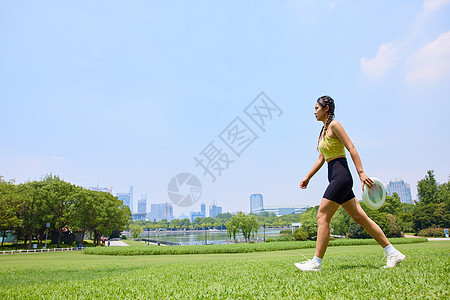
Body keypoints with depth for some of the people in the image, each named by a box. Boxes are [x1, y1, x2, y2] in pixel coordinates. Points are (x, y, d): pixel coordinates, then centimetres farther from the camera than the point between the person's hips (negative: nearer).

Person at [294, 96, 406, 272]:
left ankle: (316, 262, -3)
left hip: (340, 175, -10)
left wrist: (361, 173, -19)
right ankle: (393, 253, 18)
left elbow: (351, 148, -13)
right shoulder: (324, 130, 20)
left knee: (322, 217, -9)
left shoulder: (334, 125, -6)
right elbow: (321, 159, 22)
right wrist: (308, 177, 19)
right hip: (336, 178, 10)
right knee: (360, 217, 10)